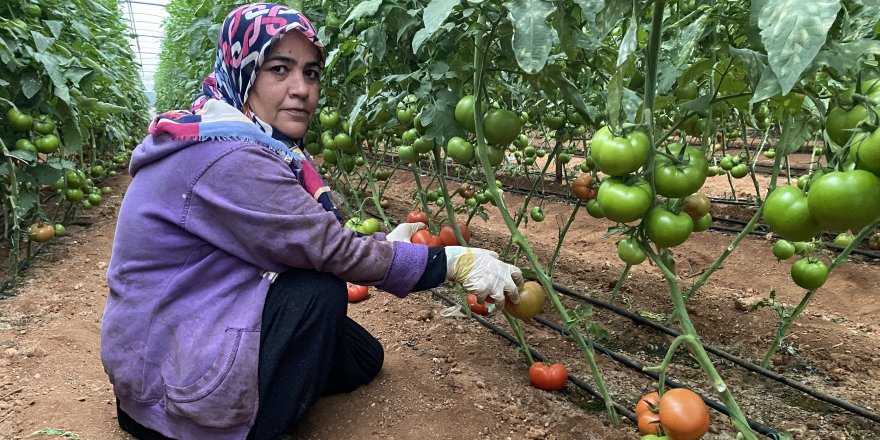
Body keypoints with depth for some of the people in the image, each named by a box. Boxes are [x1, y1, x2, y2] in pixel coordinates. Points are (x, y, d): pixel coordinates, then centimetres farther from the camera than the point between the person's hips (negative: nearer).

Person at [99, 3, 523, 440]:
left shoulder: (246, 143, 2)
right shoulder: (228, 159, -28)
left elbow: (314, 242, 3)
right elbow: (335, 253, -26)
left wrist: (383, 244, -4)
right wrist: (456, 261, -20)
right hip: (162, 368, -9)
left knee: (362, 358, 9)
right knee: (320, 293, -21)